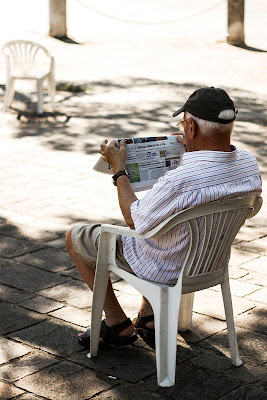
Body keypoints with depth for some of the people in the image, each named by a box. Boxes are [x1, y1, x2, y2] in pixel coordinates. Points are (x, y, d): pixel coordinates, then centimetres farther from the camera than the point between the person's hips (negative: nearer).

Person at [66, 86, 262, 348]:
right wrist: (196, 149, 12)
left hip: (165, 268, -7)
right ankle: (149, 318, 35)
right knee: (153, 214, 38)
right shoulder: (250, 164, -16)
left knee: (75, 237, 13)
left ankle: (117, 324, 22)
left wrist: (118, 168, -12)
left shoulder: (180, 182, -39)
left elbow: (134, 220, -22)